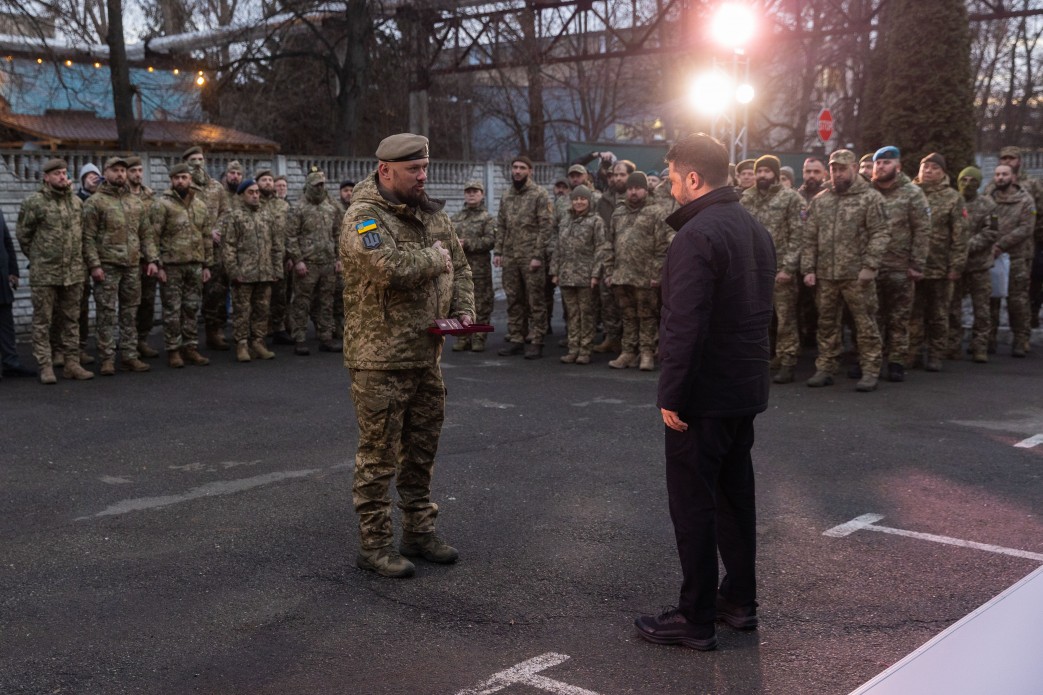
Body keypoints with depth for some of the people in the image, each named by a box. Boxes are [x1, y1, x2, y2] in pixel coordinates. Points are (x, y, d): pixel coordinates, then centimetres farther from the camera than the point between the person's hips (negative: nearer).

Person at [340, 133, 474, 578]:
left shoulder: (432, 214, 12)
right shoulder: (363, 217, -13)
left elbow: (459, 266, 20)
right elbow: (392, 268, -30)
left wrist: (463, 308, 2)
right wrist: (434, 257, -12)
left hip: (426, 354, 8)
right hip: (380, 359, -8)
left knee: (422, 449, 17)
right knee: (379, 454, -1)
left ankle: (419, 531, 30)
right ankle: (374, 544, 10)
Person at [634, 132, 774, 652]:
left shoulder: (696, 236, -19)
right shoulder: (756, 230, 11)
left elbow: (684, 326, -24)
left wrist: (672, 395, -19)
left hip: (704, 394, -9)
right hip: (747, 389, 9)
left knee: (693, 503, 0)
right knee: (735, 494, 18)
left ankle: (696, 620, 7)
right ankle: (740, 600, 29)